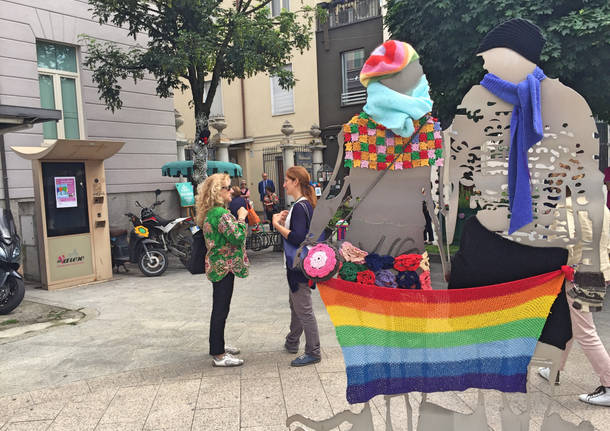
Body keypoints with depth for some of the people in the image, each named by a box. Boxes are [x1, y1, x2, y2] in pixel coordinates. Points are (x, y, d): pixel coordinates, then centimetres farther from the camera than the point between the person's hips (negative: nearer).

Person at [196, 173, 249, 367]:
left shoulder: (209, 213, 10)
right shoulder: (221, 214, -21)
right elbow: (238, 237, -25)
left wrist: (238, 217, 8)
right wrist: (241, 218, -13)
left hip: (216, 266, 10)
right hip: (225, 267, -10)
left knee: (219, 309, 20)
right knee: (221, 310, -2)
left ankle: (217, 345, 33)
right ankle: (219, 355, 7)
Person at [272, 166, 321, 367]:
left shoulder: (300, 207, -20)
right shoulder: (303, 204, 12)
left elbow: (297, 238, -29)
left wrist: (278, 225, -21)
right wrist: (283, 222, 3)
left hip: (300, 265, -11)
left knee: (304, 309, -1)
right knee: (295, 304, 23)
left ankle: (313, 352, 11)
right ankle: (292, 343, 39)